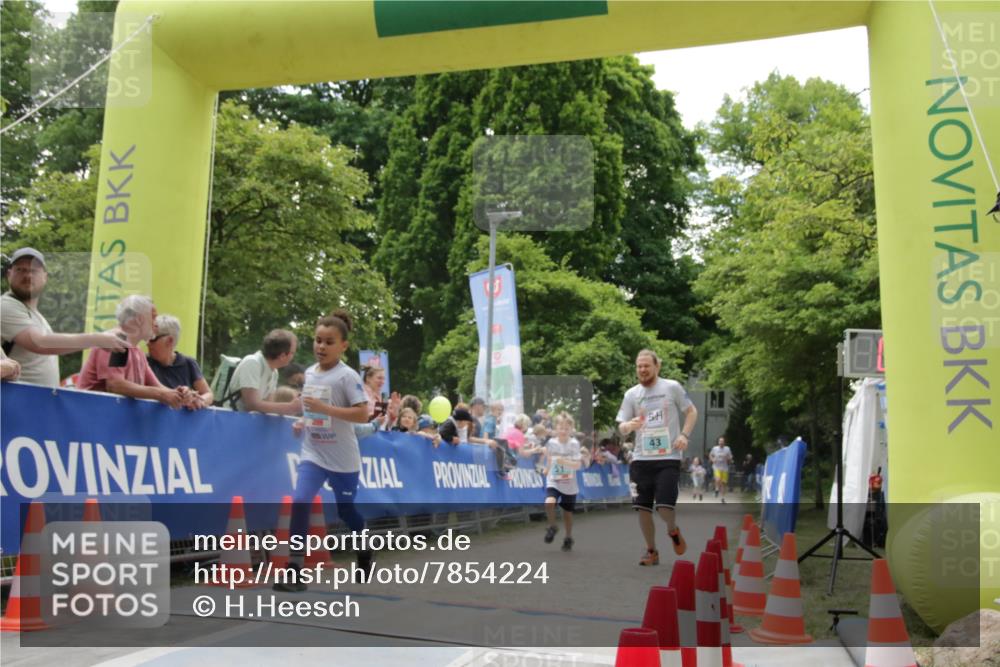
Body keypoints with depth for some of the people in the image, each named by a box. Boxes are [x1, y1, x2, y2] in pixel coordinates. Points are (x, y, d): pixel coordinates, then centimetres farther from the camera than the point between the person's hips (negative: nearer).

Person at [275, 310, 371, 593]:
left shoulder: (347, 376, -14)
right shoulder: (309, 373, 6)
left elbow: (362, 414, -21)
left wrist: (326, 408, -28)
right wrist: (302, 422, 3)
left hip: (342, 457, -4)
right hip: (312, 453, 4)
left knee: (345, 509, 13)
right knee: (299, 502, -17)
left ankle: (365, 550, 42)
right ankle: (295, 569, -14)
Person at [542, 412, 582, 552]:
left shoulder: (574, 444, -12)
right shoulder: (551, 442, -3)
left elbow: (578, 465, -16)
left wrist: (564, 462, -30)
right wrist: (546, 469, 22)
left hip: (570, 485, -1)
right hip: (553, 482, 1)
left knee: (567, 511, 11)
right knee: (549, 503, -25)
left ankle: (568, 538, 33)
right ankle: (552, 527, 2)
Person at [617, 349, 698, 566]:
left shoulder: (672, 387, -1)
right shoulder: (631, 394, 4)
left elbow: (692, 412, 7)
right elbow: (621, 428, 4)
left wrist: (684, 435, -8)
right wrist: (630, 425, -20)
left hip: (668, 458, -3)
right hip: (641, 459, 3)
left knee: (664, 506, -12)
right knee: (643, 508, 4)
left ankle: (673, 531, 22)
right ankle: (651, 551, 22)